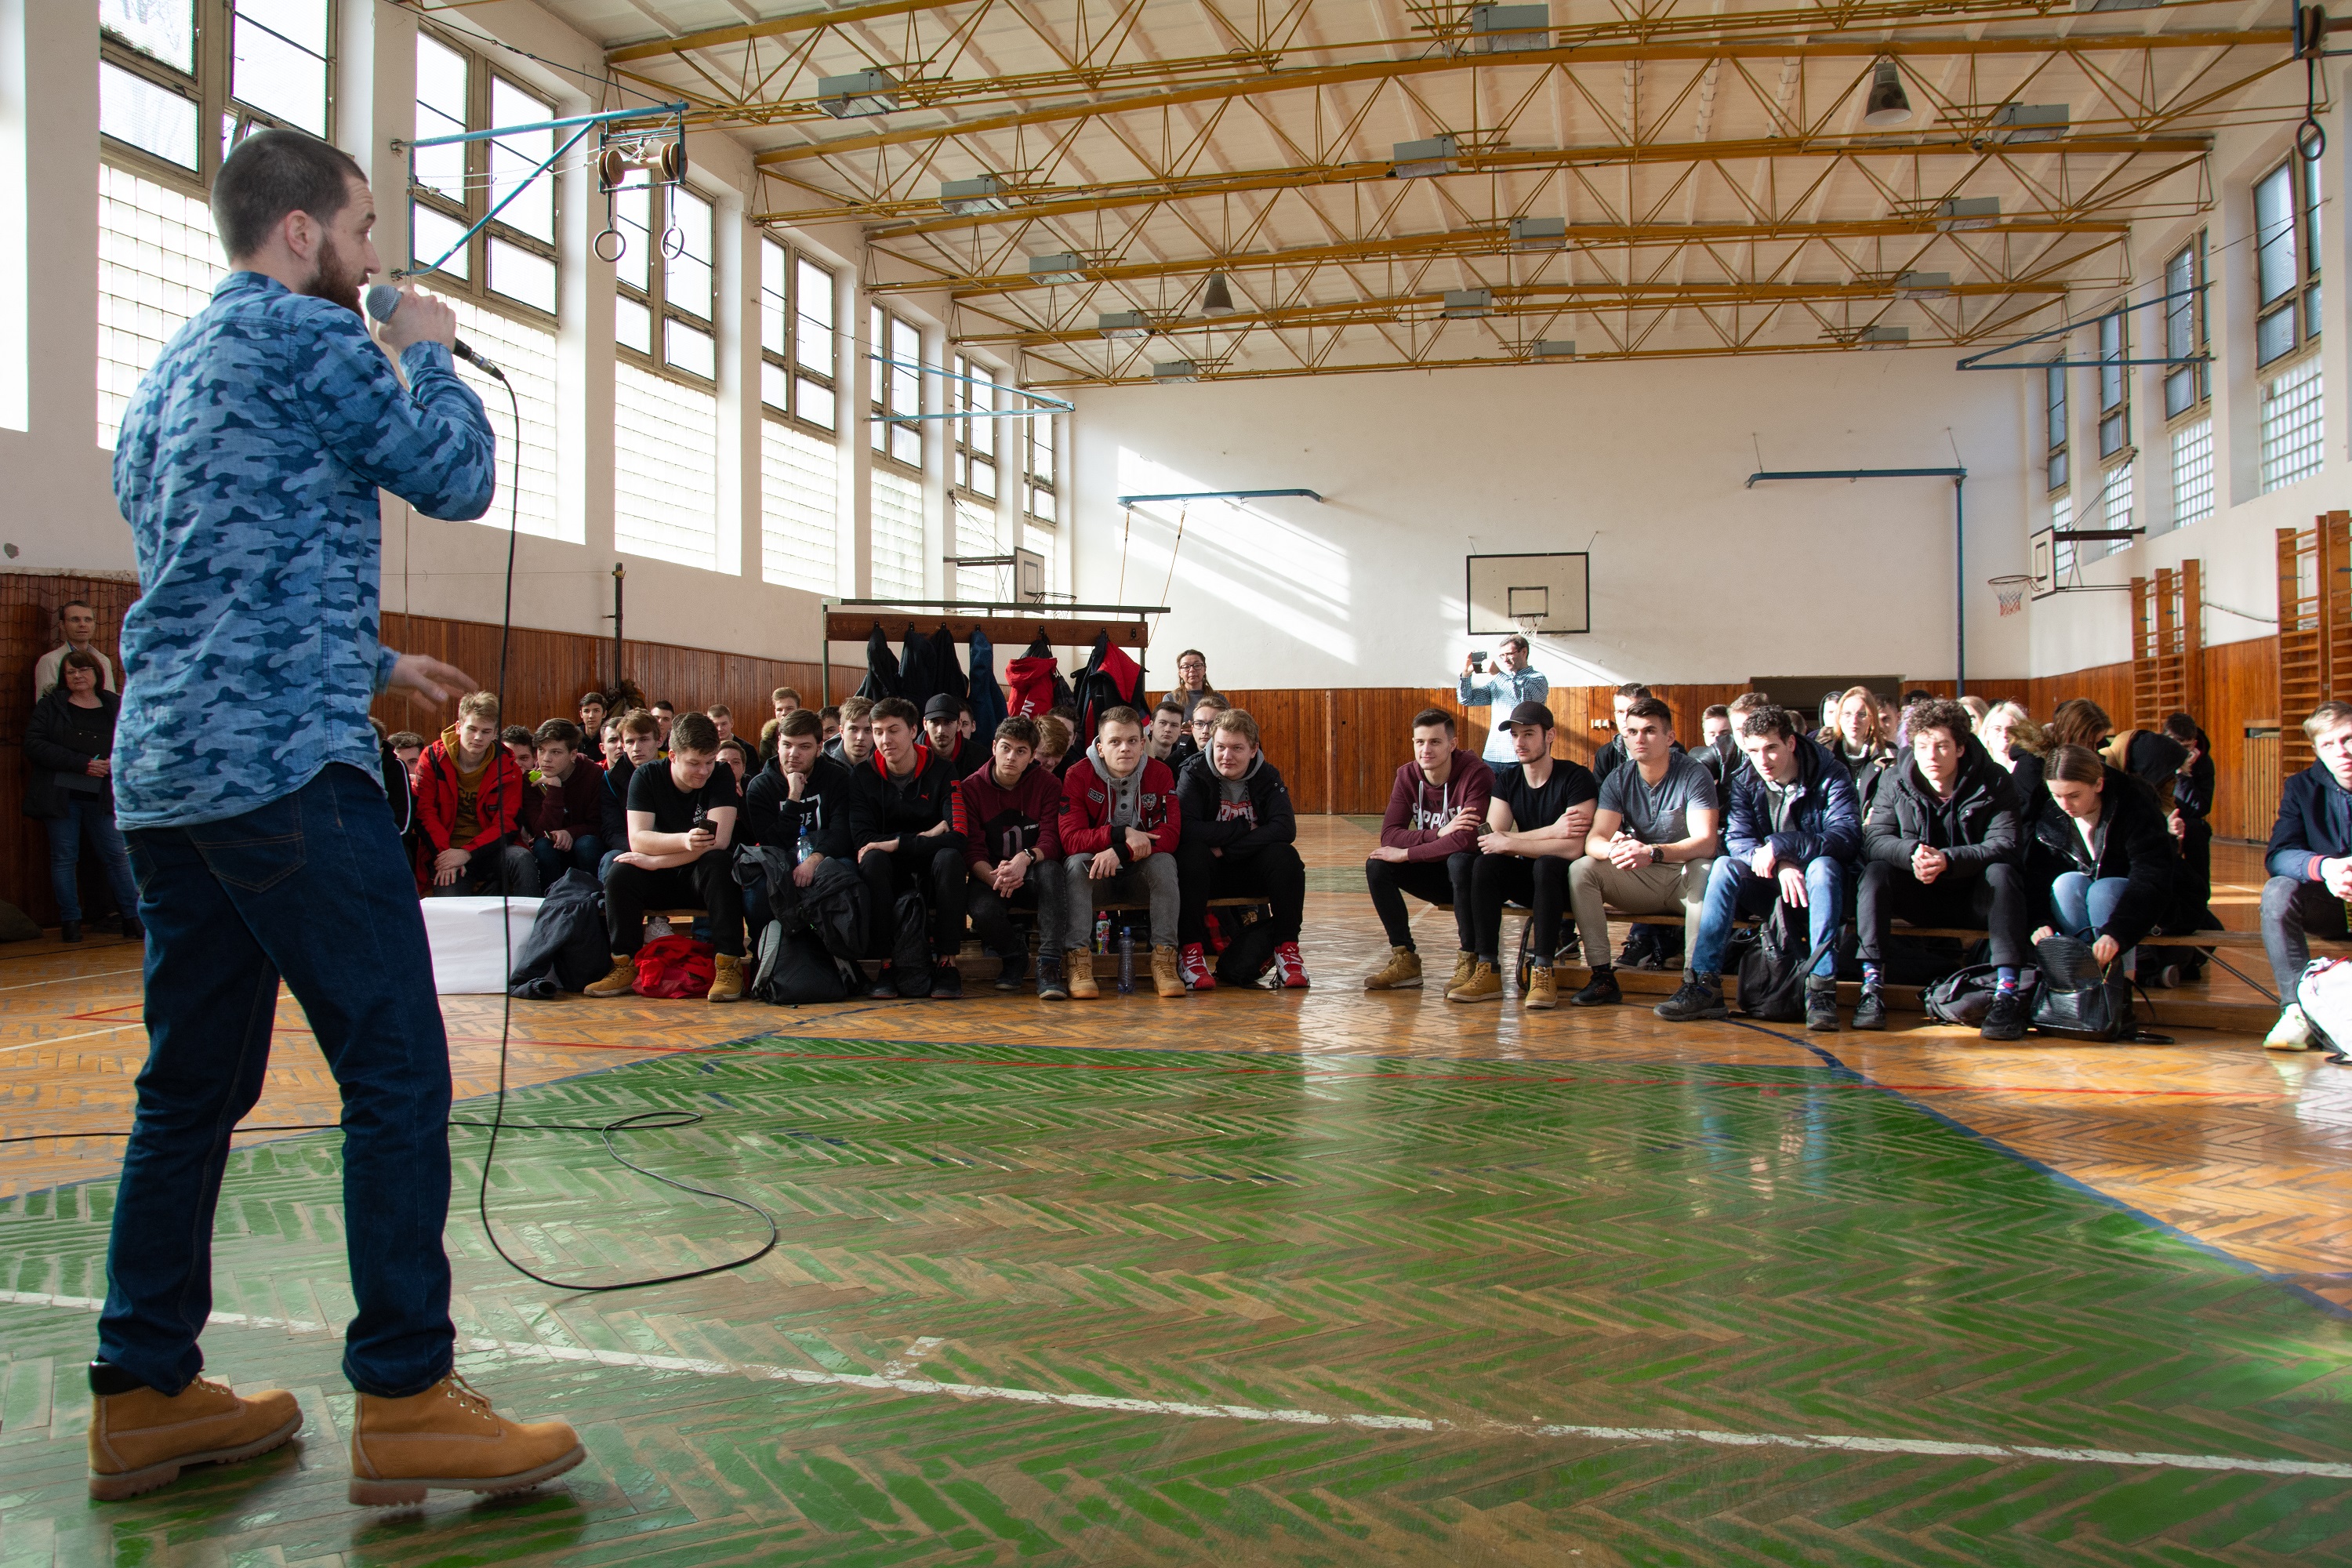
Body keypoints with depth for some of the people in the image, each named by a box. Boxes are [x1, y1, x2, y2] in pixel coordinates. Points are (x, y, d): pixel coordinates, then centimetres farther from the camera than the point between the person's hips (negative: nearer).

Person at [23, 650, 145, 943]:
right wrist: (83, 763, -15)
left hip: (102, 797, 1)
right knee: (64, 857, 3)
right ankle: (70, 922, 9)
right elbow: (34, 745, -7)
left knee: (116, 855, -1)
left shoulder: (116, 708, 10)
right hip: (60, 795, -1)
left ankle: (133, 919, 2)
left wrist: (115, 763, -10)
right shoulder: (50, 707, 4)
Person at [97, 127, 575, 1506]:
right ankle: (406, 1402, -5)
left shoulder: (169, 371, 25)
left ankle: (142, 1393, 19)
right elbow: (457, 478, -4)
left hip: (162, 769, 10)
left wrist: (377, 664, 29)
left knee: (195, 1084, 13)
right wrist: (430, 354, 11)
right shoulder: (306, 337, -4)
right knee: (398, 1071, -8)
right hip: (284, 768, -10)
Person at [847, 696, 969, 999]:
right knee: (872, 858, -31)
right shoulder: (863, 775, 0)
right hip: (890, 878, 1)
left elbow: (957, 837, -16)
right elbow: (862, 838, -12)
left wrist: (896, 843, -20)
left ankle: (946, 962, -25)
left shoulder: (940, 770, -5)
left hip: (931, 875, -1)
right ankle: (887, 963, -26)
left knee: (949, 857, -32)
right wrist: (923, 837, -17)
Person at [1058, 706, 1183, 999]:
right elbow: (1070, 839, -22)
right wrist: (1121, 835, -36)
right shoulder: (1077, 775, -12)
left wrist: (1120, 851, -33)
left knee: (1164, 861, -29)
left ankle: (1163, 960, -28)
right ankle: (1077, 960, -33)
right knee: (1076, 862, -31)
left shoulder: (1159, 773, -8)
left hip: (1141, 872, 1)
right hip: (1096, 876, -1)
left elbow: (1171, 833, -19)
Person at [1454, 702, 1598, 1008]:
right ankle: (1487, 970, -26)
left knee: (1546, 865, -36)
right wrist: (1552, 831, -23)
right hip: (1528, 876, 5)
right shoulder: (1507, 779, 2)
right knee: (1485, 864, -24)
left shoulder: (1576, 778, -15)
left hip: (1567, 877, -5)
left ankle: (1543, 973, -33)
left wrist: (1509, 844, -22)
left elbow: (1573, 848, -26)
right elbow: (1494, 837, -12)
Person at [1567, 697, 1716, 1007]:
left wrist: (1652, 852, -43)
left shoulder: (1694, 775, -12)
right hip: (1640, 882, 4)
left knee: (1703, 871, -36)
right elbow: (1594, 840, -12)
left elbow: (1705, 842, -25)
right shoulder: (1618, 781, -1)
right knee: (1581, 869, -19)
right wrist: (1613, 849, -38)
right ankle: (1603, 976, -21)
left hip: (1683, 878, -4)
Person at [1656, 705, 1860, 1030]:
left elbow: (1847, 838, -25)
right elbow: (1737, 839, -13)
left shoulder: (1831, 776, -12)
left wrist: (1779, 845, -35)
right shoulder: (1744, 781, -1)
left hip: (1821, 884, -3)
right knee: (1725, 866, -24)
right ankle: (1704, 984, -32)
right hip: (1768, 886, 3)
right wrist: (1779, 866, -32)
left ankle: (1821, 988, -39)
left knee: (1823, 865, -34)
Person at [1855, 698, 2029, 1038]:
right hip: (1920, 898, 2)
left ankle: (2007, 991, -35)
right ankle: (1872, 983, -28)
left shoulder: (1994, 783, -9)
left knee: (2001, 871, -31)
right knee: (1875, 871, -24)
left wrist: (1947, 859, -37)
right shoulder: (1895, 784, -3)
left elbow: (2007, 844, -21)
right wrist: (1912, 852, -36)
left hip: (1974, 896, -2)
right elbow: (1874, 840, -13)